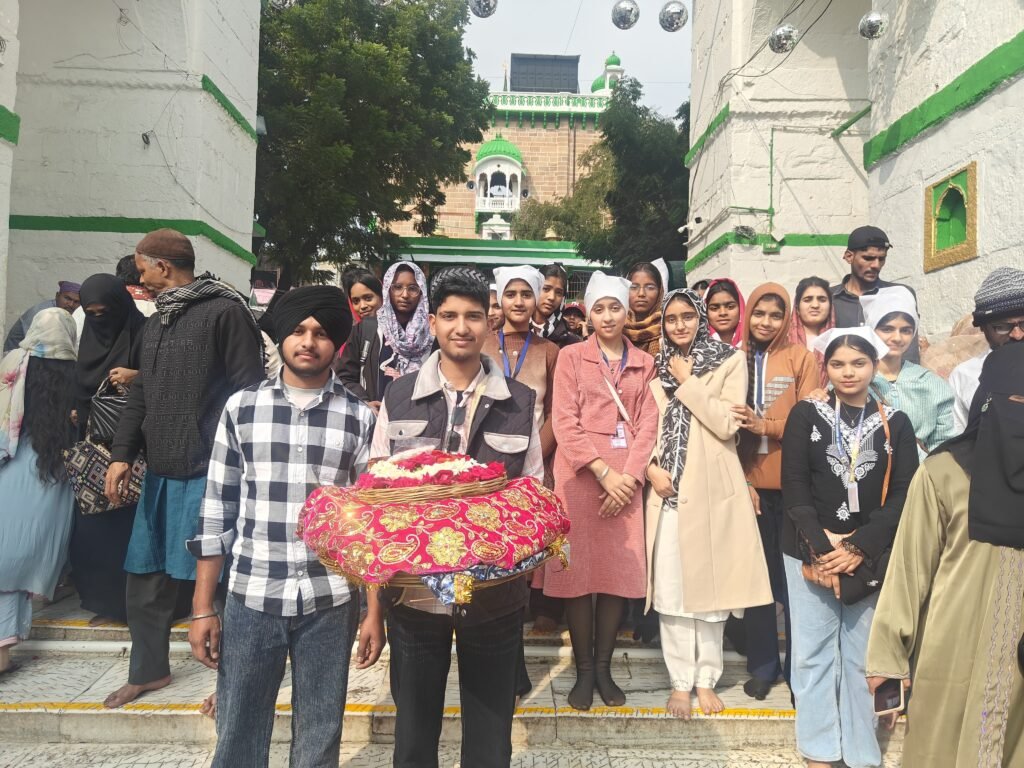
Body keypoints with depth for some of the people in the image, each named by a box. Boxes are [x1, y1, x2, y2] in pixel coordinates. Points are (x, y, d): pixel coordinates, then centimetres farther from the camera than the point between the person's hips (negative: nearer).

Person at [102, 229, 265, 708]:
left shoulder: (225, 312, -9)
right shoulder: (155, 323, 18)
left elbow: (250, 393, -12)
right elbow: (140, 396, 19)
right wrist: (122, 454, 9)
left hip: (210, 471, -8)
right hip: (162, 470, 8)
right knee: (146, 578, 15)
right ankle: (148, 670, 34)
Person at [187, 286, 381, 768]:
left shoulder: (360, 418, -2)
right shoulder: (241, 407, 2)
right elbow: (216, 512, 4)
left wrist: (375, 611, -1)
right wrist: (202, 607, 3)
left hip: (330, 602, 0)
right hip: (250, 599, 1)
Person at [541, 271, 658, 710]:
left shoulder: (643, 363, 13)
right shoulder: (571, 357, 5)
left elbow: (647, 424, 7)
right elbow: (564, 422, -3)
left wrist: (629, 476, -7)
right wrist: (602, 471, -12)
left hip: (627, 476, 2)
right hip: (581, 473, -2)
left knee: (619, 570, 3)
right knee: (579, 569, -1)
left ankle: (604, 668, 17)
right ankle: (583, 671, 12)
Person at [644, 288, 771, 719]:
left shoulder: (729, 362, 2)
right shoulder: (656, 368, 11)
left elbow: (728, 424, -9)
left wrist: (688, 382, -8)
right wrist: (651, 468, -6)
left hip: (711, 488, -2)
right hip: (667, 489, 2)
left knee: (709, 585, 5)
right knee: (671, 587, 2)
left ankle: (707, 678, 21)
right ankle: (680, 680, 15)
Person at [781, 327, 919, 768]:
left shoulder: (895, 424, 6)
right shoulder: (806, 415, 3)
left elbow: (903, 495, -1)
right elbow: (794, 485, -3)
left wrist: (859, 547, -11)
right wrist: (820, 545, -12)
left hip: (870, 556, 1)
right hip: (809, 550, 0)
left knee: (863, 655, 3)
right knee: (813, 652, 4)